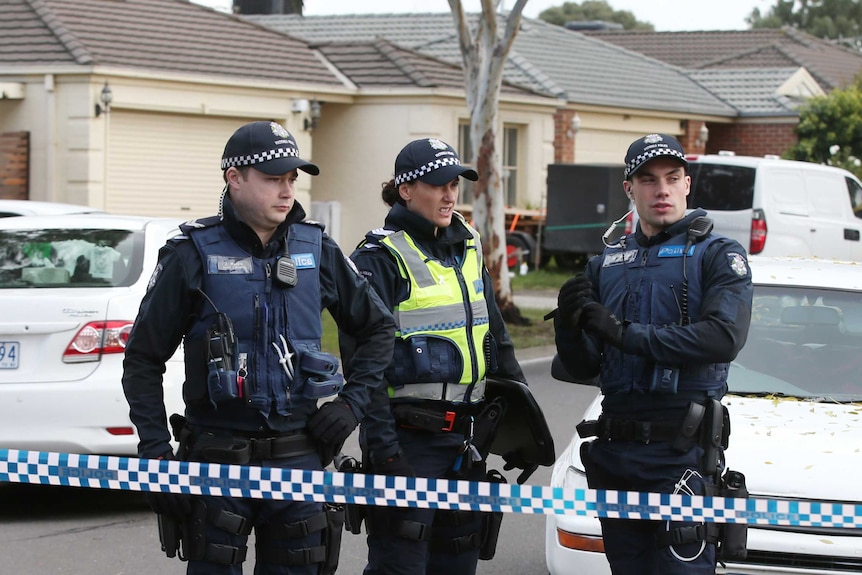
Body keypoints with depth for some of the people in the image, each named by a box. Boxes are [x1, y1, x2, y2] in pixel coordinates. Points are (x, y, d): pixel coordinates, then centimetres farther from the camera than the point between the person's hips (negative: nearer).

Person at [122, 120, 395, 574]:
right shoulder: (193, 256, -4)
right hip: (218, 461, -3)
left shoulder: (316, 250, 7)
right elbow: (143, 360, -1)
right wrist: (156, 453, -7)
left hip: (299, 457, 3)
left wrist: (353, 402, 7)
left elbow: (377, 328, 20)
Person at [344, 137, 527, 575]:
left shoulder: (468, 251, 15)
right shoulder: (380, 259, -8)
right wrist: (382, 448, -20)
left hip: (466, 439, 7)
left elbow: (496, 339, 22)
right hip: (409, 437, -7)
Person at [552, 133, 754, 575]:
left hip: (683, 450, -5)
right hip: (614, 451, 6)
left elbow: (724, 337, -17)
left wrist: (624, 332, -15)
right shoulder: (606, 264, 17)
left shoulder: (717, 255, 2)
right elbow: (581, 369, 14)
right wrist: (568, 325, -9)